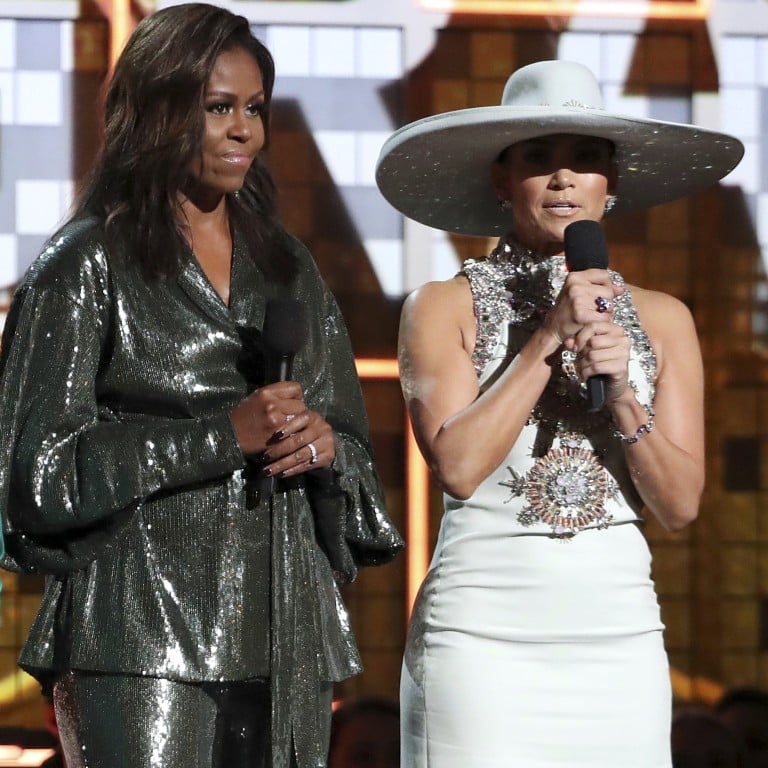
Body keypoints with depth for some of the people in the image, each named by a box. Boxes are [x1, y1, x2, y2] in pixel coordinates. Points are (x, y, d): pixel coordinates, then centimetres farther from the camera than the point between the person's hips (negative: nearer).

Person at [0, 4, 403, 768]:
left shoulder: (287, 269, 18)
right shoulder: (90, 264, 1)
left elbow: (353, 441, 21)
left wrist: (326, 443, -4)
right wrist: (224, 435, -13)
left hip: (284, 632, 5)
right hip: (142, 630, -5)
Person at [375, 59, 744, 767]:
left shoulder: (662, 319, 9)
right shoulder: (444, 308, 2)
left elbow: (680, 505, 4)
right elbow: (458, 466, -11)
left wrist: (623, 400, -11)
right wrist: (548, 339, -11)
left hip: (620, 633, 3)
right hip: (483, 633, -2)